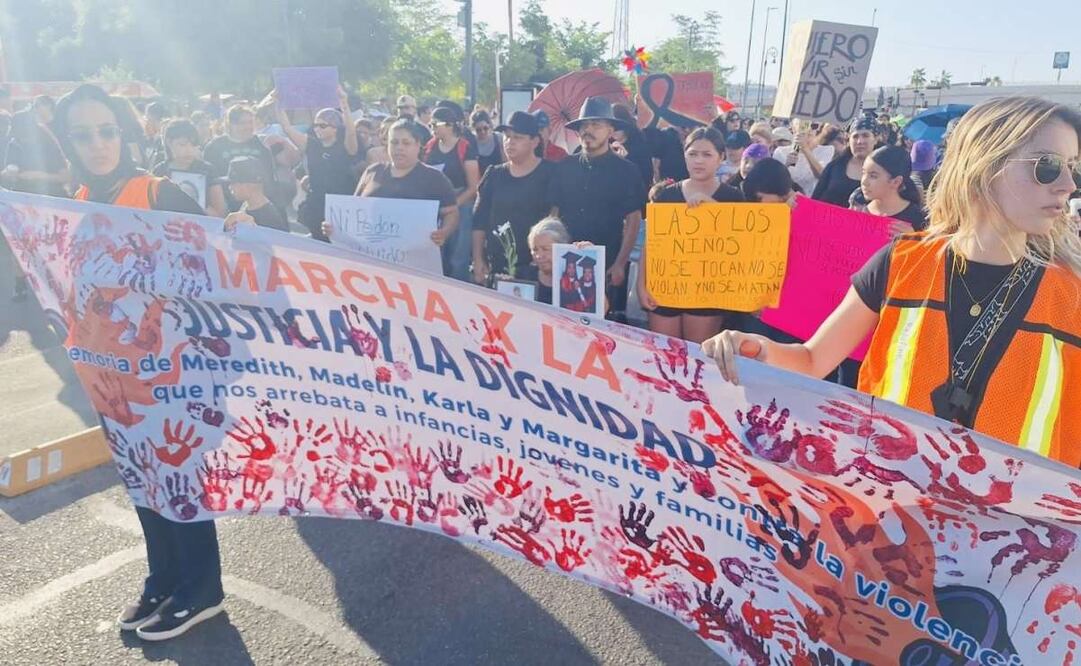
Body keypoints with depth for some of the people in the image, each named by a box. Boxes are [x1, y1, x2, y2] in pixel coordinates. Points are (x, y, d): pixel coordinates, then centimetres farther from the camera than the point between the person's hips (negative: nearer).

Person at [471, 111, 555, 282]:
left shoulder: (550, 174, -2)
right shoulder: (494, 175, 9)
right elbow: (480, 220, 9)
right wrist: (478, 260, 3)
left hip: (534, 268, -3)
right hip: (495, 267, 4)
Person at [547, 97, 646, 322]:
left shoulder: (626, 171, -1)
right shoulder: (565, 168, 8)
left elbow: (633, 221, -3)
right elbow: (555, 212, 11)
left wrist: (620, 264, -11)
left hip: (608, 266, -3)